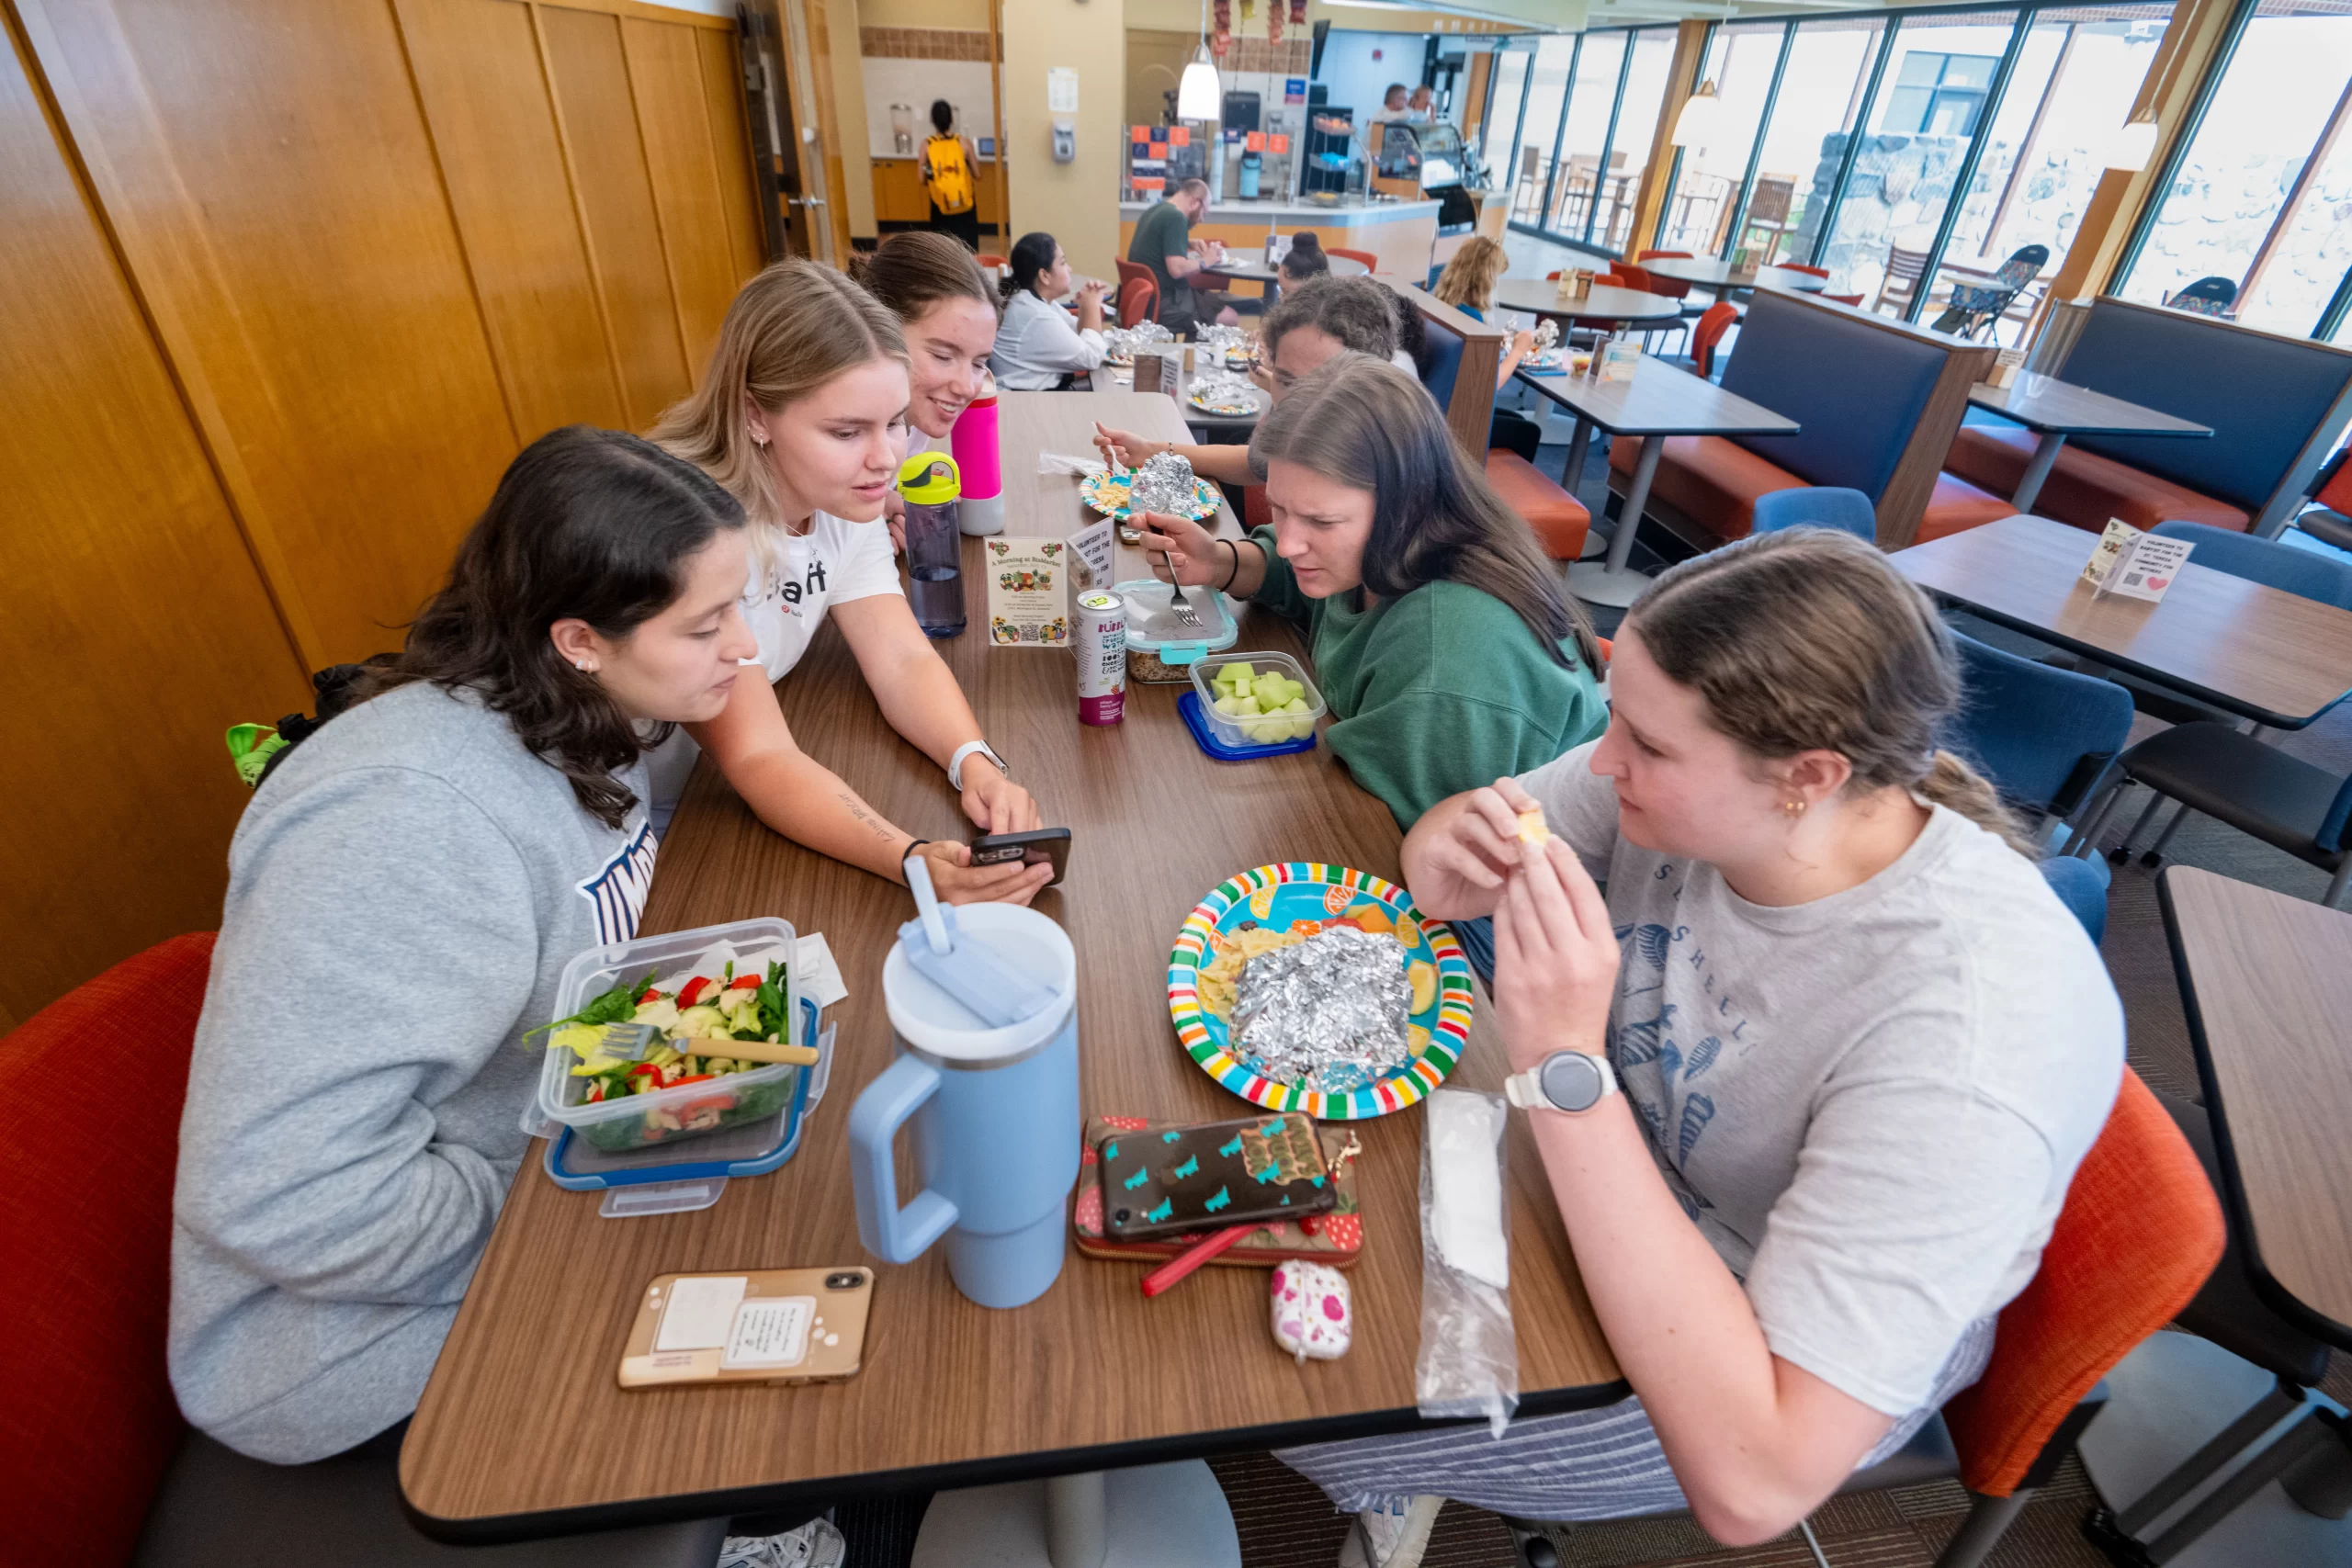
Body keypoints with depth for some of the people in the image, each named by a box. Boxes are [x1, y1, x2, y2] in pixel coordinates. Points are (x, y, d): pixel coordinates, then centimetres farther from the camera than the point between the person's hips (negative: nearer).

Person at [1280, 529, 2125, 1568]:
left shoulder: (1966, 1047, -38)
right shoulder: (1687, 786, -20)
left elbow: (1755, 1484, -38)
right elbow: (1444, 869, -4)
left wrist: (1565, 1067, -44)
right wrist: (1452, 855, -30)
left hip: (1804, 1370, -5)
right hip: (1615, 1175, 5)